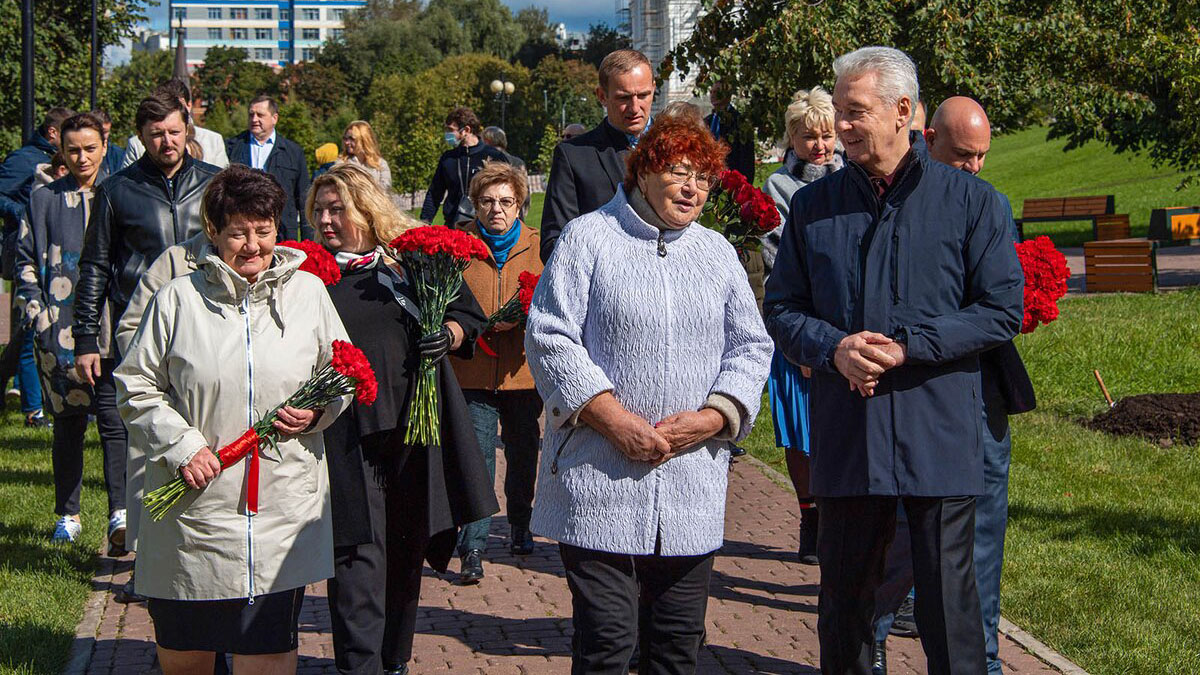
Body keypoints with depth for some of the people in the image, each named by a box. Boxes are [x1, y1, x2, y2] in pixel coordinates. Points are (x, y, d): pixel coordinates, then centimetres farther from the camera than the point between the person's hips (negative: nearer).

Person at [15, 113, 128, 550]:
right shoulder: (45, 200, 10)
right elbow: (25, 260, 12)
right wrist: (35, 312, 0)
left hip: (112, 328, -2)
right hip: (60, 330, 2)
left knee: (114, 418, -10)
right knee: (68, 422, 8)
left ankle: (120, 511, -14)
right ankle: (68, 514, 18)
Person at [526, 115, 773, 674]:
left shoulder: (717, 253, 15)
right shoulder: (588, 239, 0)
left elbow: (750, 347, 13)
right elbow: (549, 337, -6)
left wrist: (711, 418, -5)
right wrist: (612, 418, -14)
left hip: (693, 492, 5)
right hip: (601, 480, -4)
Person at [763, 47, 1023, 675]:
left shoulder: (971, 201, 0)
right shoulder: (814, 206, 9)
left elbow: (1002, 310, -3)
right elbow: (783, 309, 11)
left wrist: (907, 347, -13)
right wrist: (833, 348, -10)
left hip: (938, 436, -3)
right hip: (845, 437, 3)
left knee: (947, 599, 0)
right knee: (843, 595, 12)